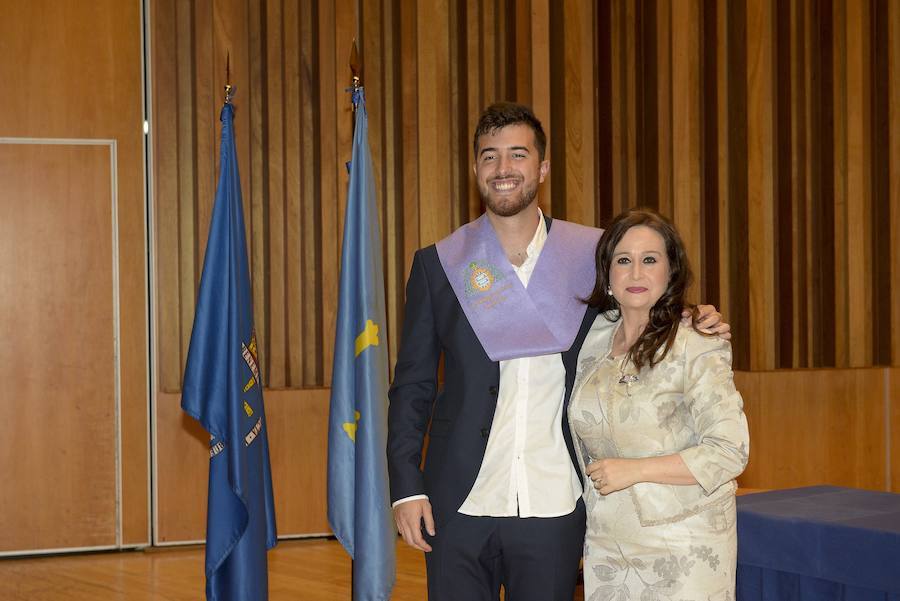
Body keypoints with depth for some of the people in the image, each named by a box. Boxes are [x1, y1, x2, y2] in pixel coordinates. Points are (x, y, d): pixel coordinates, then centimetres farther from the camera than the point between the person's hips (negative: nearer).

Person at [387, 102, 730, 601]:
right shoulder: (437, 265, 3)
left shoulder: (591, 255, 3)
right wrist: (407, 487, -3)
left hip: (555, 504, 0)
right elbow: (412, 386, 5)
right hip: (461, 504, 0)